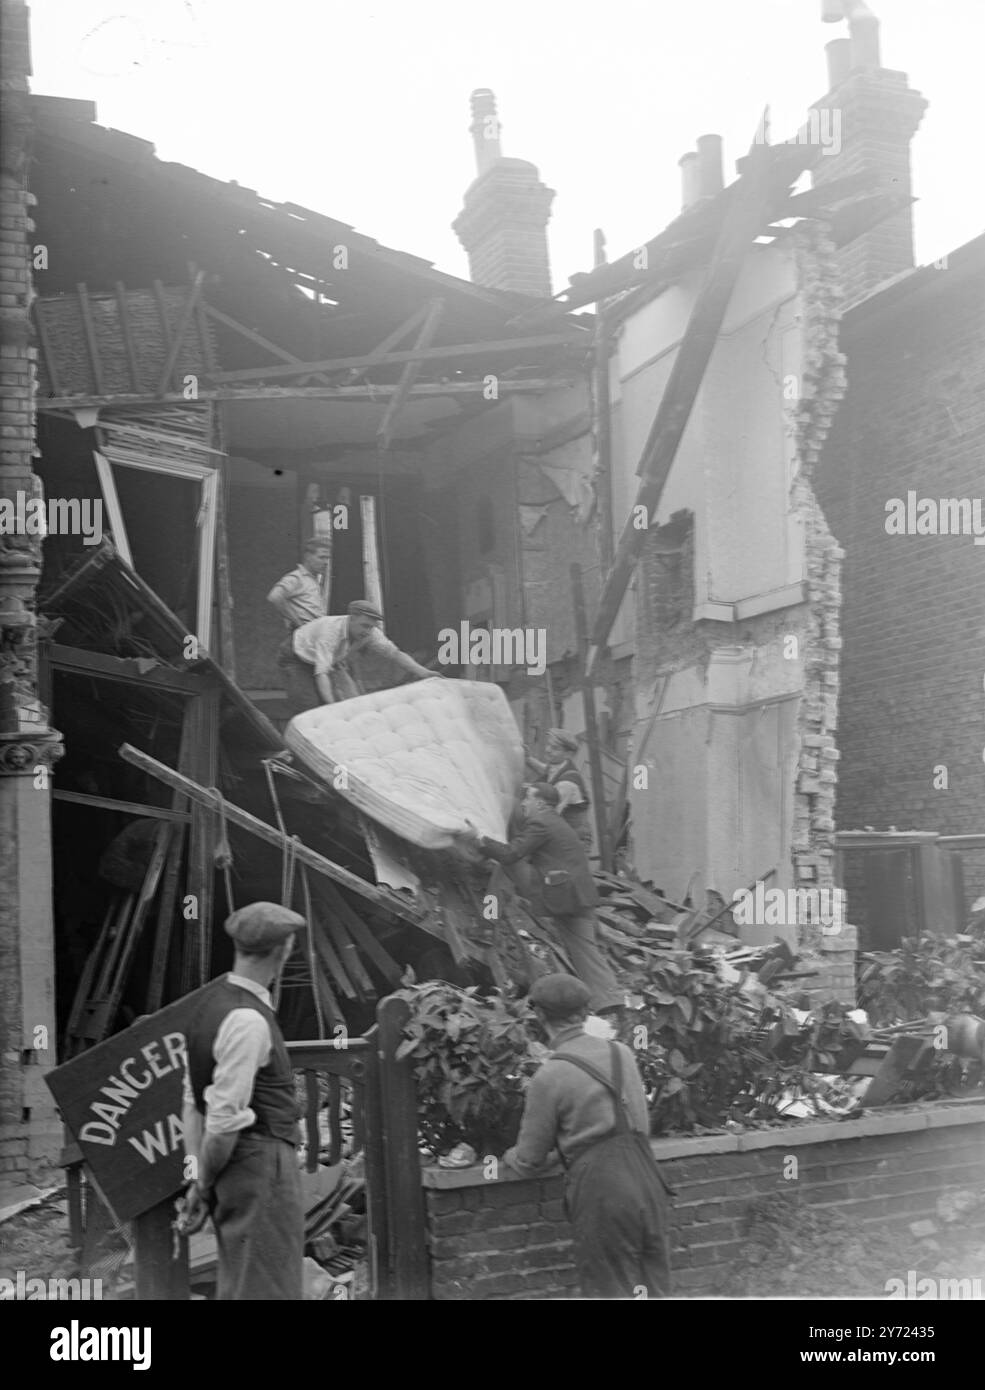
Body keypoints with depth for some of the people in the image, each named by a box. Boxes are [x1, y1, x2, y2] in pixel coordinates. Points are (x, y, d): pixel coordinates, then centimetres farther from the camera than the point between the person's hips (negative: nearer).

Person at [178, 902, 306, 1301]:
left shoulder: (210, 1002, 9)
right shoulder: (249, 1020, -20)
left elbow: (193, 1102, 11)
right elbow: (225, 1121, -21)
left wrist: (198, 1179, 10)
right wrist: (204, 1185, -6)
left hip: (236, 1167, 9)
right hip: (262, 1163, -9)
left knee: (236, 1287, 19)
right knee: (264, 1290, 0)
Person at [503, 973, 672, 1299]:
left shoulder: (549, 1077, -8)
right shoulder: (622, 1054, 8)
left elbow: (530, 1163, 0)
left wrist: (511, 1155, 24)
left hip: (601, 1196, -5)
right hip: (647, 1186, 5)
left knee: (611, 1292, 7)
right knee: (654, 1289, 15)